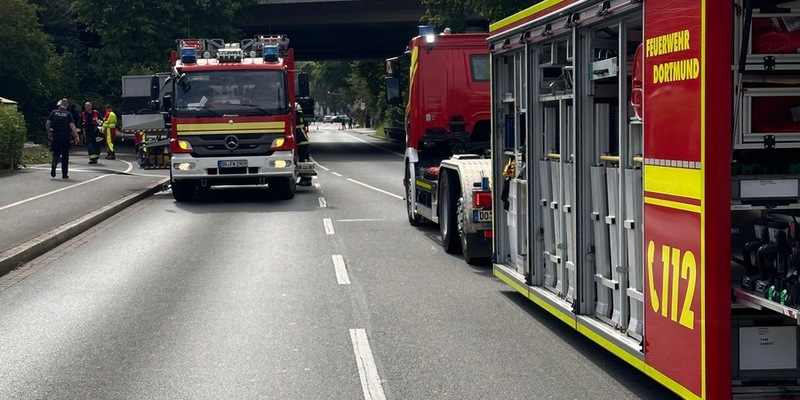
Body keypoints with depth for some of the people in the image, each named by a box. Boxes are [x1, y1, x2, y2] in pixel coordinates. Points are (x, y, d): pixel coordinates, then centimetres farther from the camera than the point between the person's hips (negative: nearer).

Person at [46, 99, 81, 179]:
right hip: (65, 136, -1)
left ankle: (54, 164, -23)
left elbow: (47, 124, 2)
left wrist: (49, 133, 17)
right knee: (65, 155, 9)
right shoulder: (68, 114, -2)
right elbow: (72, 126, -10)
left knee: (56, 153, 9)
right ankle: (64, 174, 11)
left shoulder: (54, 112, 3)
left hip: (55, 136, 1)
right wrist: (76, 137, -8)